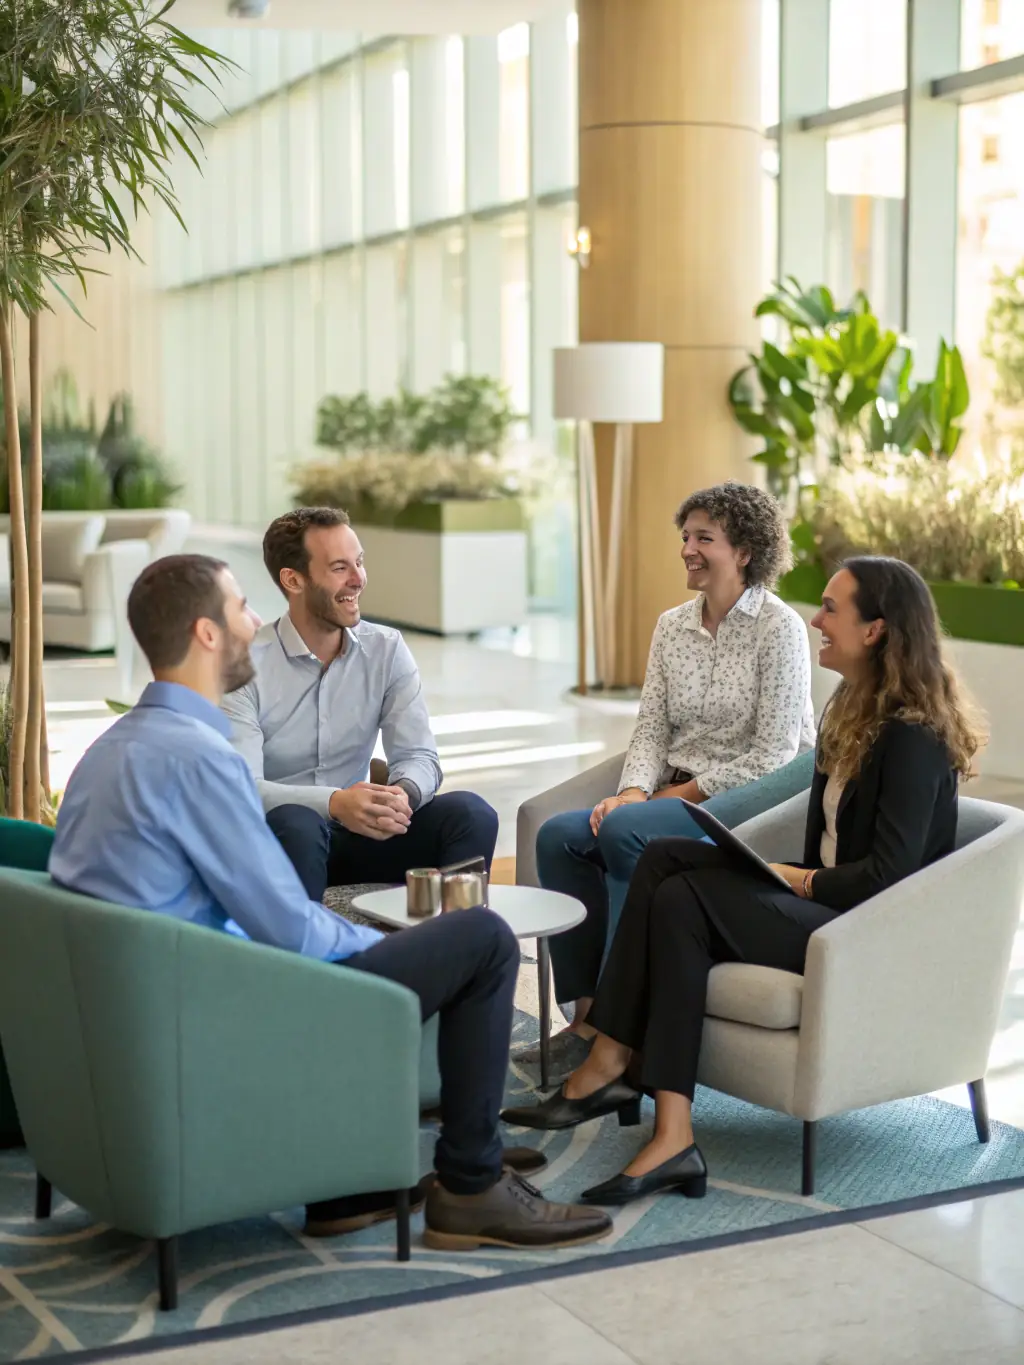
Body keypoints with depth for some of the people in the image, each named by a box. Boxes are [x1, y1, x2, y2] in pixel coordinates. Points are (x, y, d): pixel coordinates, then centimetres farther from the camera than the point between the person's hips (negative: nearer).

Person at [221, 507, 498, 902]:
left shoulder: (386, 650, 2)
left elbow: (419, 755, -3)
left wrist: (403, 793, -28)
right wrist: (333, 803, -37)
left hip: (356, 833, 4)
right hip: (277, 837, -4)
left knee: (472, 813, -19)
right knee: (293, 824, -38)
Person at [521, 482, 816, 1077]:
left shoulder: (779, 627, -8)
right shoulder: (672, 626, 13)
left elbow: (772, 756, -13)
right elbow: (652, 727, 10)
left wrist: (683, 793, -12)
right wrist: (634, 790, -10)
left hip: (752, 799, -7)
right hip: (673, 796, 7)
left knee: (625, 832, -32)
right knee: (558, 836, -18)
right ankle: (588, 1015, -19)